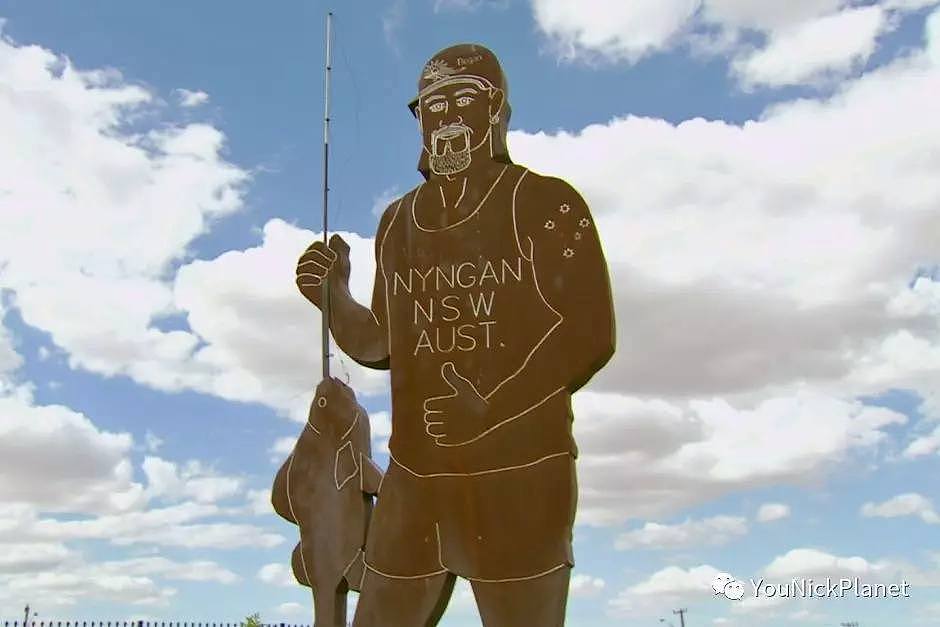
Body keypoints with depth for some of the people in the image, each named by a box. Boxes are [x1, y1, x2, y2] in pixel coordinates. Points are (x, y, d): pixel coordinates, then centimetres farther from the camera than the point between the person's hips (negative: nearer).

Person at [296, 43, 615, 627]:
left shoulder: (546, 205, -3)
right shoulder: (398, 223, 13)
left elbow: (589, 336, -9)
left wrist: (491, 409, -18)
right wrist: (333, 296, -1)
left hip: (519, 476, -5)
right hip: (415, 478, 5)